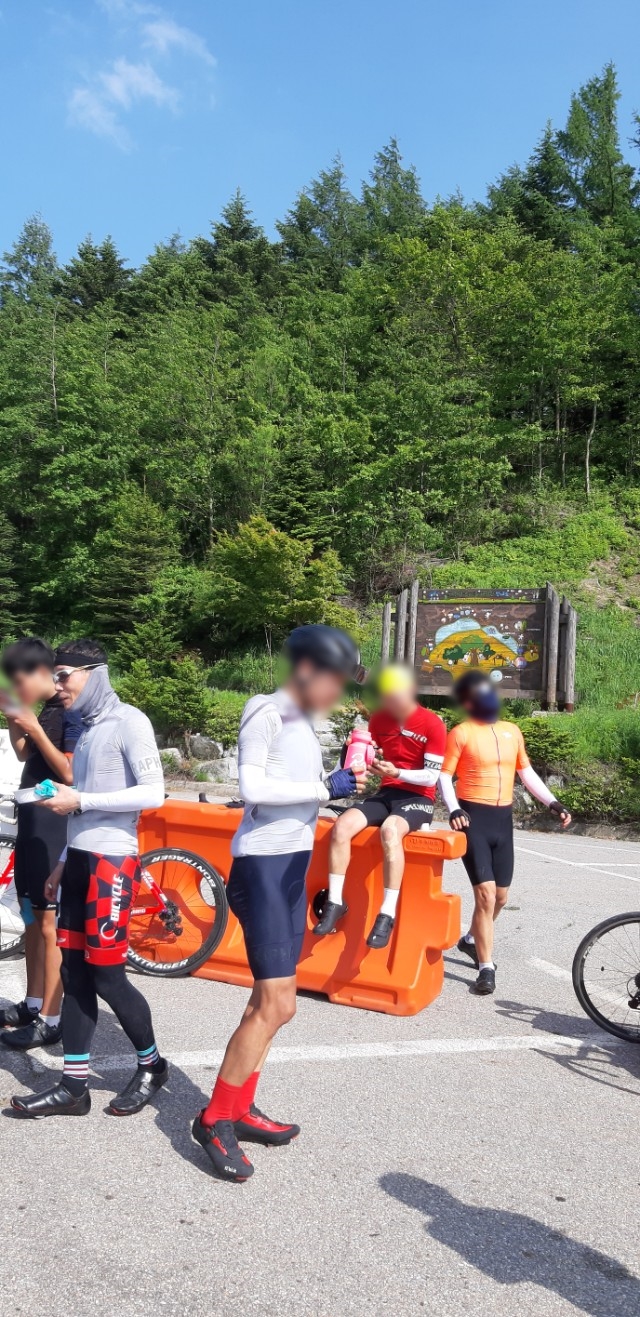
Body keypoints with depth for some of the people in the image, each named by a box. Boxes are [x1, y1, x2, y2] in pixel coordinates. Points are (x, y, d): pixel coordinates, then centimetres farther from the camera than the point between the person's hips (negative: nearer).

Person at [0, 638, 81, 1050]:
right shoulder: (45, 711, 11)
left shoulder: (71, 711, -16)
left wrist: (35, 729, -21)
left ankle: (50, 1021, 7)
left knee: (51, 926, -2)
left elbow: (71, 774, -20)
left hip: (56, 831, -9)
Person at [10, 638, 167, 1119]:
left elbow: (153, 793, -17)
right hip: (81, 859, 8)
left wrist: (77, 800, -16)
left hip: (112, 862, -8)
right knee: (75, 973, 9)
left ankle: (152, 1066, 19)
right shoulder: (88, 728, 15)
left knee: (107, 975, -2)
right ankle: (74, 1086, 18)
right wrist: (64, 863, 16)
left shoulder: (128, 721, -8)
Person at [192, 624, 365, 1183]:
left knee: (275, 1000, 13)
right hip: (264, 864, -9)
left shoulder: (303, 724, 15)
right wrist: (323, 788, -17)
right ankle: (215, 1119, 6)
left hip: (294, 863, 9)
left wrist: (339, 782, 0)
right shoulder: (266, 713, -11)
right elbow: (252, 786, -21)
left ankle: (240, 1110, 25)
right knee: (276, 1004, -9)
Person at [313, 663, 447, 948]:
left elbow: (431, 777, -12)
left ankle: (388, 914, -32)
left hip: (418, 798, -5)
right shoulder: (378, 720, 6)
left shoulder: (433, 725, -11)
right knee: (342, 826, -23)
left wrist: (397, 773, -25)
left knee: (390, 830, -39)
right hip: (386, 793, 5)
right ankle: (335, 902, -12)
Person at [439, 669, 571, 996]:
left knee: (500, 895, 14)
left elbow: (527, 773, 17)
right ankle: (486, 967, 2)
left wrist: (552, 802, 7)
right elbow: (444, 776, -7)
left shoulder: (512, 731, 11)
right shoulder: (461, 733, -5)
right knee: (485, 893, -10)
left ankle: (471, 939, 40)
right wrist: (454, 810, -21)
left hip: (503, 819, 6)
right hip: (473, 818, -5)